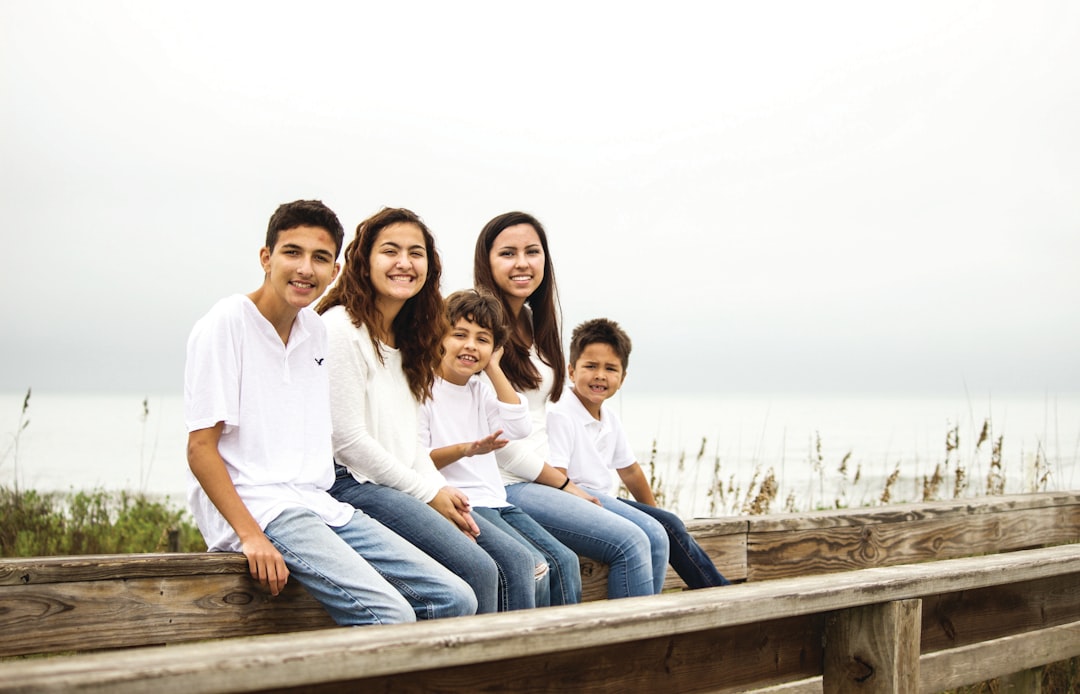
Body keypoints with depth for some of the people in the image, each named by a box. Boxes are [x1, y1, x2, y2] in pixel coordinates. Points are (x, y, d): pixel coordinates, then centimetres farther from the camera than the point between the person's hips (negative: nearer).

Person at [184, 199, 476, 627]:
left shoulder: (316, 329, 15)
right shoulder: (227, 323, -6)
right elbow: (201, 448, -10)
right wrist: (251, 536, -20)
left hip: (322, 507, 8)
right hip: (258, 507, -8)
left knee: (456, 600, -4)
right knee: (390, 615, -25)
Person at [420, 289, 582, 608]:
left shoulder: (481, 391, 20)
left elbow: (520, 426, 2)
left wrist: (493, 368, 6)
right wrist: (465, 450, -24)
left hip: (495, 502, 8)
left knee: (563, 561, -9)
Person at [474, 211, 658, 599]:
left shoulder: (534, 321, 16)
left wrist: (564, 482, 8)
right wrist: (564, 485, -7)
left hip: (536, 477, 8)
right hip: (504, 487, -8)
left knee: (654, 536, -4)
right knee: (629, 544, -15)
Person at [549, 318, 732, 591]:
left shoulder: (610, 420, 14)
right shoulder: (560, 416, -14)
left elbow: (630, 470, 25)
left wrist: (655, 514, 30)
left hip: (603, 501, 9)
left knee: (670, 524, 2)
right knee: (653, 534, -21)